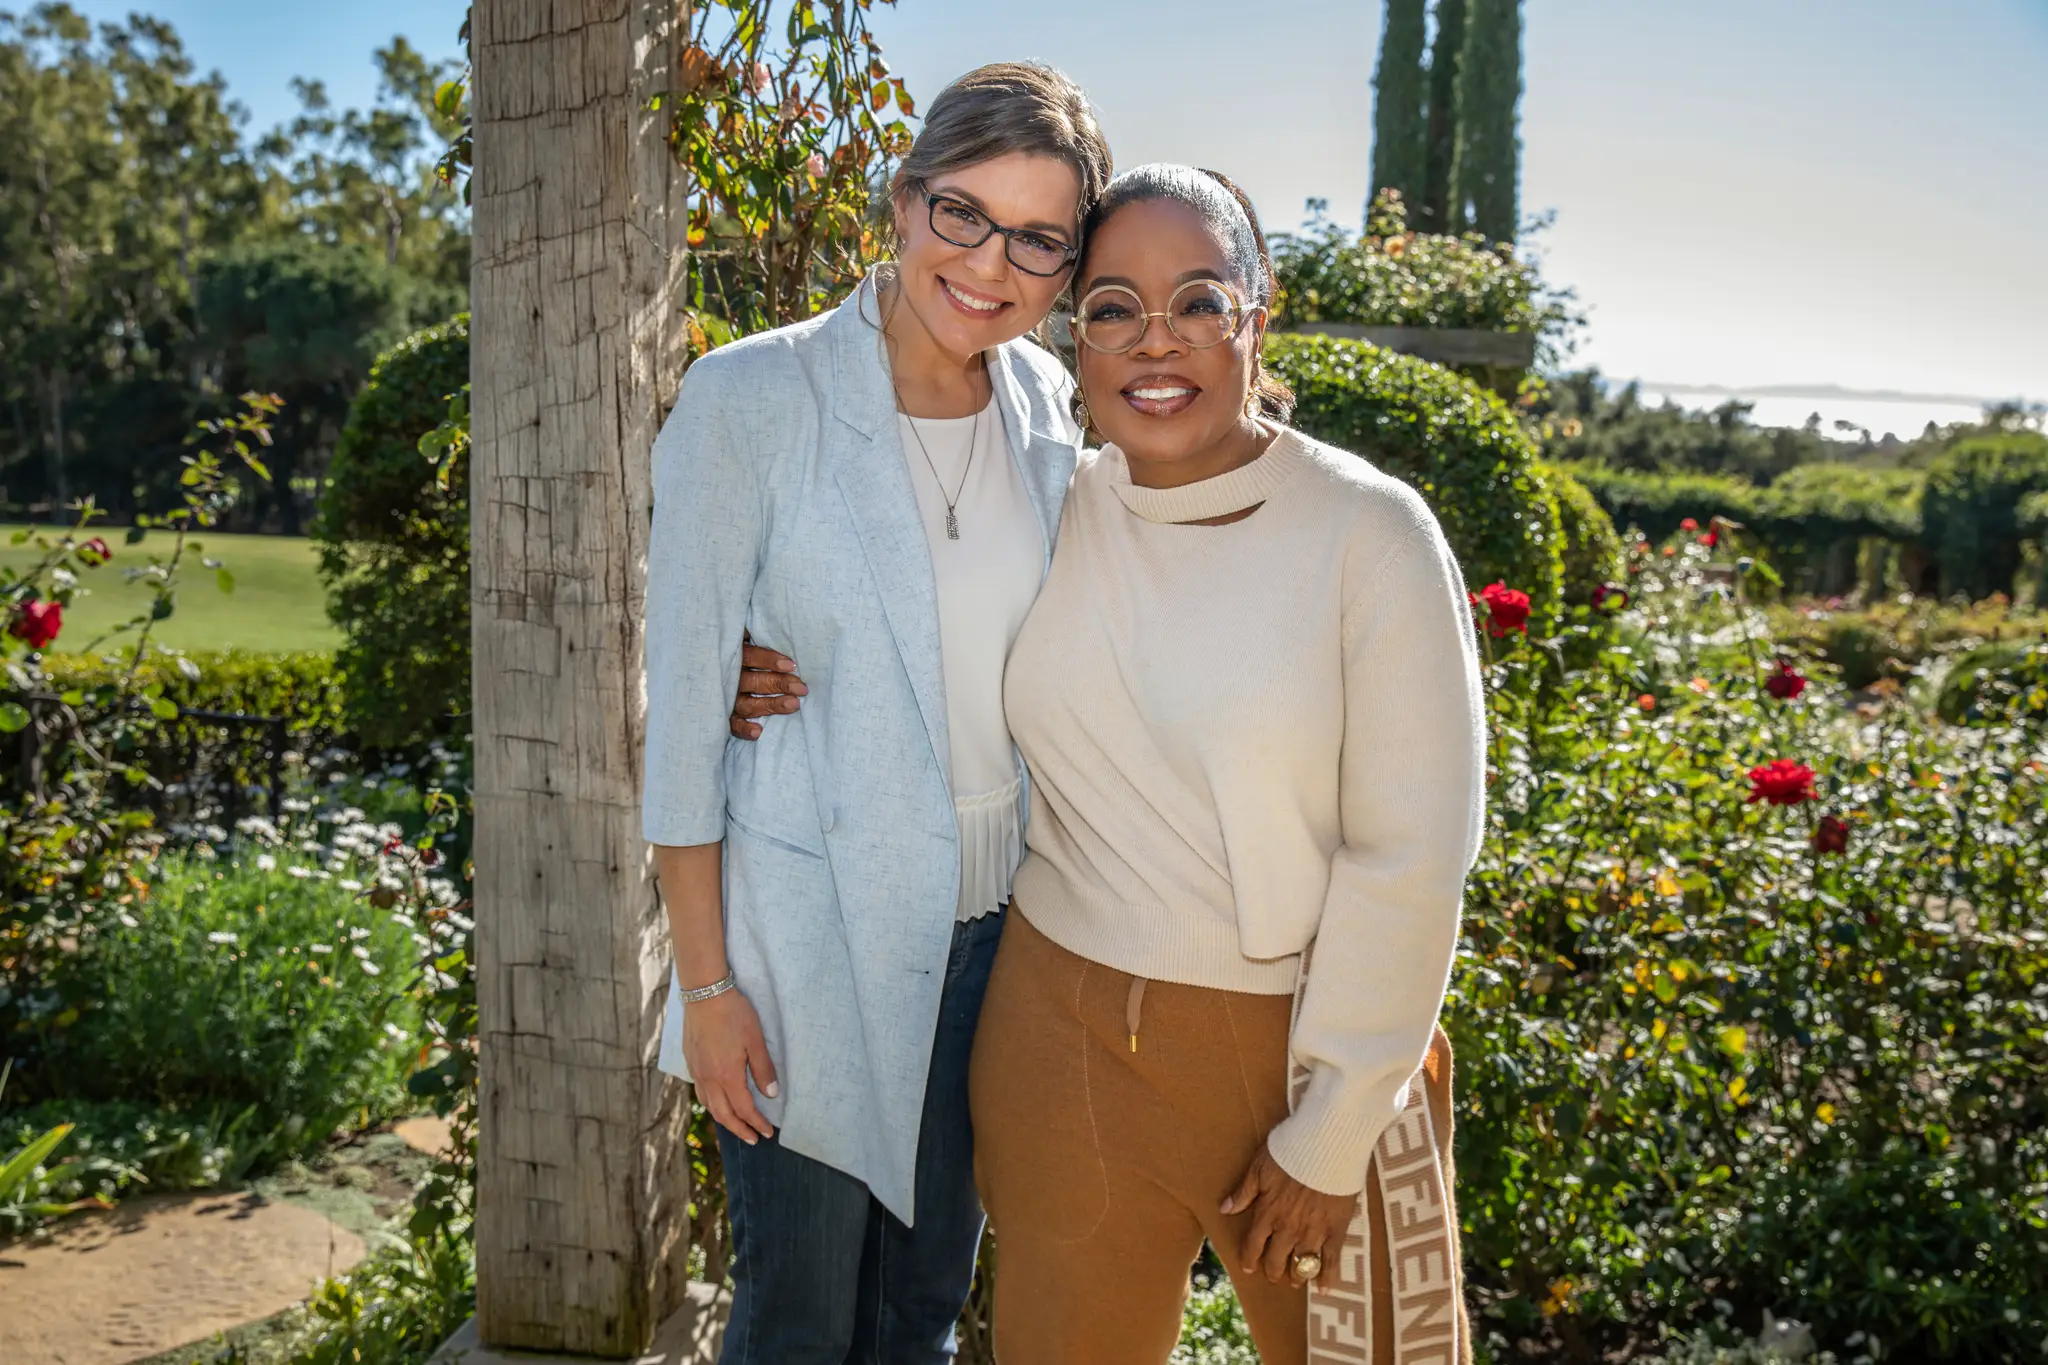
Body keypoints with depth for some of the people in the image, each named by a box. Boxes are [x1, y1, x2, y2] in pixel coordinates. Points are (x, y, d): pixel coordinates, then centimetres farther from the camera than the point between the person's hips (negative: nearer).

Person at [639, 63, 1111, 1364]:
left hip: (991, 929, 5)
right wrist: (706, 984, -10)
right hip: (810, 937, -4)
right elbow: (685, 706, -11)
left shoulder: (1052, 409, 0)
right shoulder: (751, 400, -15)